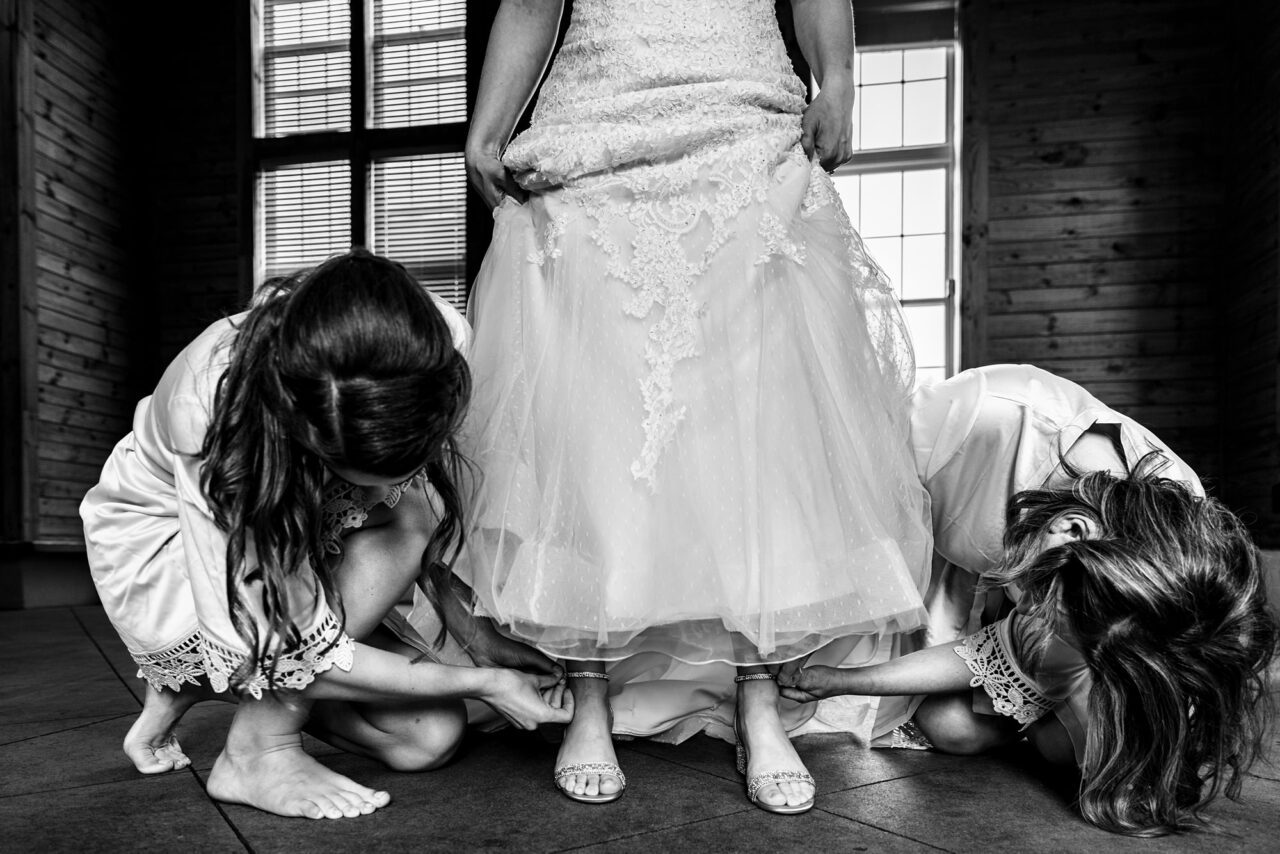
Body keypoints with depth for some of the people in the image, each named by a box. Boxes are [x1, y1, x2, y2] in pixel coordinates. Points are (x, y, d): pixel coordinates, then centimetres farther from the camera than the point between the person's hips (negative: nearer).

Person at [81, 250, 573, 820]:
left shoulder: (433, 343, -28)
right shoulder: (214, 413, -41)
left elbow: (435, 527, -9)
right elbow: (300, 646, -33)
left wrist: (480, 638, -16)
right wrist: (485, 683, -28)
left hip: (294, 560, 5)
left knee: (430, 738, -6)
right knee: (407, 515, -31)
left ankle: (185, 689, 13)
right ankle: (257, 752, -14)